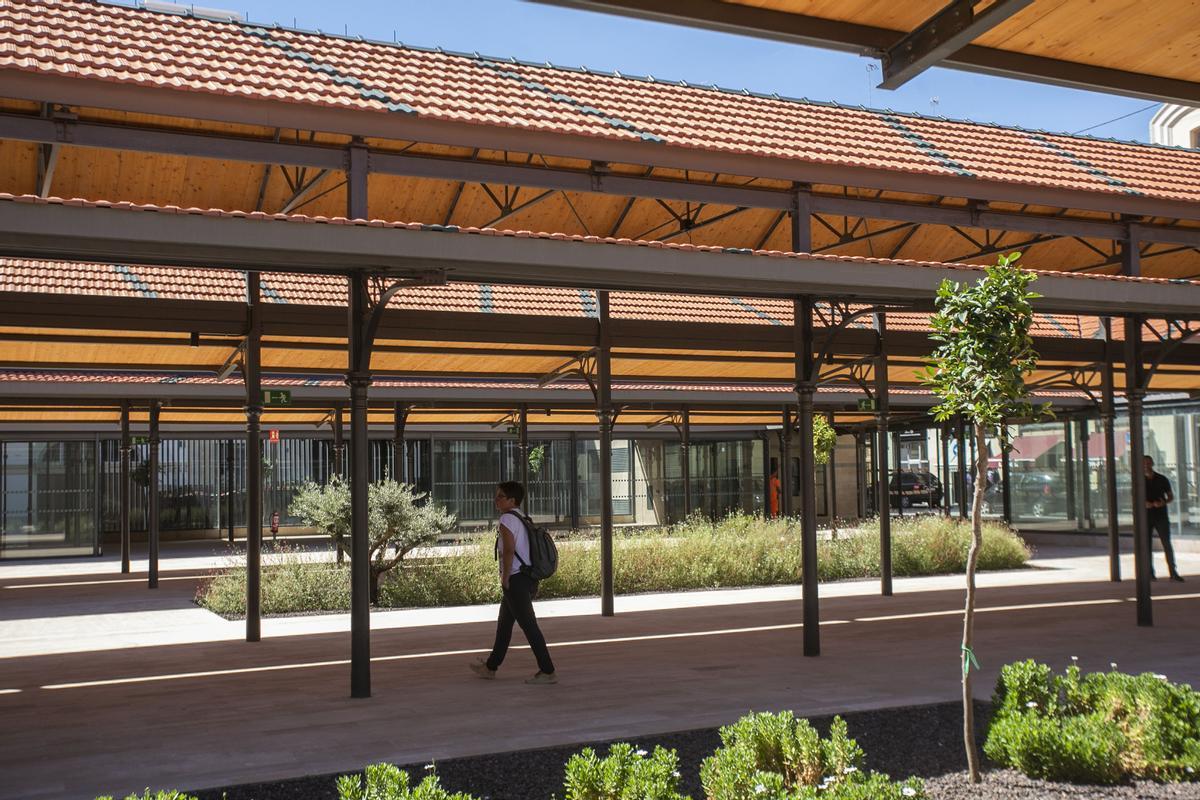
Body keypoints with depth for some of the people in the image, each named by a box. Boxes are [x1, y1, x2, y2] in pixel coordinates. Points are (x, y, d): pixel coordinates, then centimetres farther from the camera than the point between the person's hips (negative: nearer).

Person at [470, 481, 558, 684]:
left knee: (528, 625, -7)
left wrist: (505, 578, -14)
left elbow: (509, 550, -21)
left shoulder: (507, 518, -12)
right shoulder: (522, 519, 16)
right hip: (528, 579, 10)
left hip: (515, 579, -10)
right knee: (504, 623, 19)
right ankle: (490, 667, 31)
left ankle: (548, 671, -6)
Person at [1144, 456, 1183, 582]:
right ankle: (1150, 573, 7)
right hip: (1146, 516, 0)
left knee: (1167, 544, -5)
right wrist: (1144, 503, -11)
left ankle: (1173, 572, -4)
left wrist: (1163, 502, -12)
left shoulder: (1162, 479, 5)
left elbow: (1171, 496, 9)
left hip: (1161, 515, 0)